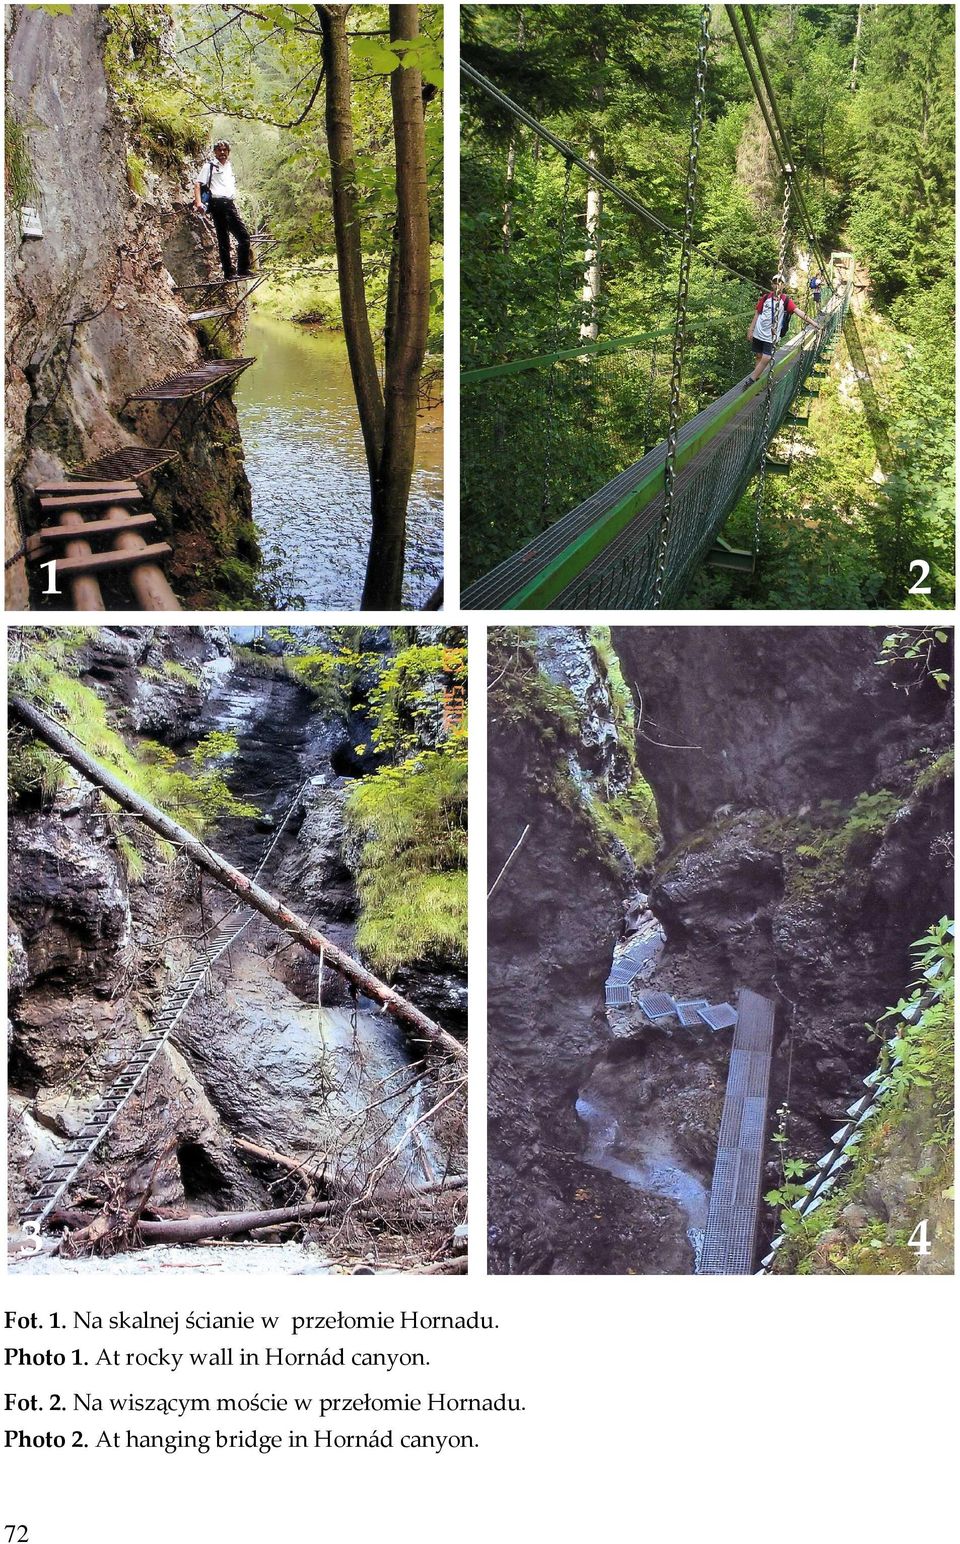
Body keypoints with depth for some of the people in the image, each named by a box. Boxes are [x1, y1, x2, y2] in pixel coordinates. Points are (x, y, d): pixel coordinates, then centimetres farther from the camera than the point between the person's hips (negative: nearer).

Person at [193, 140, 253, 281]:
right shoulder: (210, 166, 1)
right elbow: (197, 184, -5)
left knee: (244, 235, 1)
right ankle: (229, 272, -5)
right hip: (218, 204, -7)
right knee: (223, 239, -6)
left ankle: (243, 270, 5)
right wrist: (198, 202, -19)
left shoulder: (229, 167, 22)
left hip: (229, 204, 7)